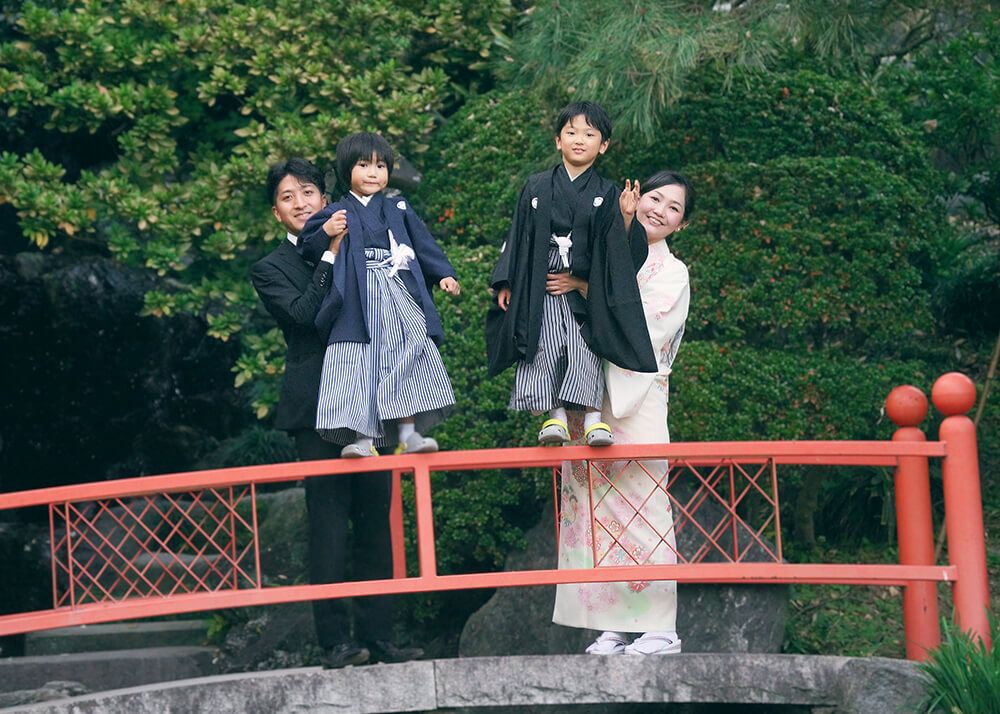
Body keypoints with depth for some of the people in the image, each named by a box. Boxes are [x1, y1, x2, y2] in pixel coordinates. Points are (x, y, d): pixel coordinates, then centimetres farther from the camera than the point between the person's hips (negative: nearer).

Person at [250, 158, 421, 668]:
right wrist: (330, 255, -13)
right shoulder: (271, 269, 6)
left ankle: (377, 636, 9)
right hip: (318, 409, -5)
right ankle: (335, 640, -7)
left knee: (375, 520, 5)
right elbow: (303, 313, -12)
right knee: (328, 522, -8)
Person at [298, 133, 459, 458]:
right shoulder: (336, 213, 9)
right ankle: (363, 438, -10)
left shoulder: (398, 209, 16)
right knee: (360, 368, -9)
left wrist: (444, 274, 7)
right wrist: (325, 234, -11)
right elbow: (308, 249, 8)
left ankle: (407, 432, 2)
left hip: (399, 299, 3)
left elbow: (423, 244, 17)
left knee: (405, 363, -3)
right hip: (359, 305, -2)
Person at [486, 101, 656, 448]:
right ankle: (555, 416, -15)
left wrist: (583, 282, -13)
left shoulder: (606, 194, 6)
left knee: (584, 349, -11)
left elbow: (613, 247, 1)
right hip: (540, 286, 1)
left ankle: (593, 417, -14)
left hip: (583, 289, -1)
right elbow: (518, 236, 9)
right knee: (546, 347, -11)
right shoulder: (536, 188, 9)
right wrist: (506, 283, 4)